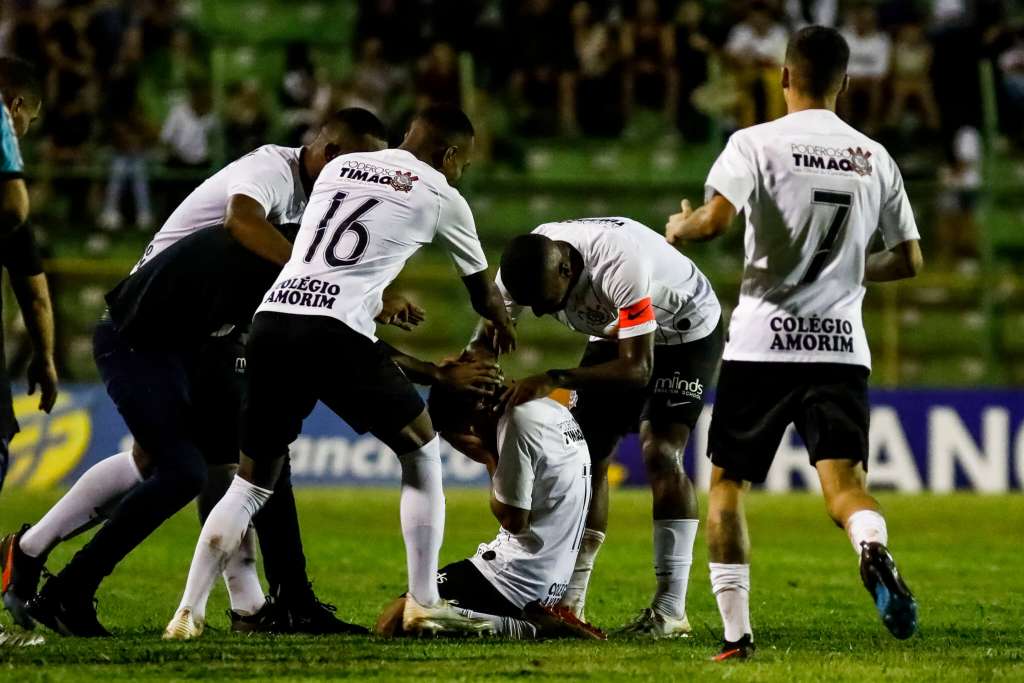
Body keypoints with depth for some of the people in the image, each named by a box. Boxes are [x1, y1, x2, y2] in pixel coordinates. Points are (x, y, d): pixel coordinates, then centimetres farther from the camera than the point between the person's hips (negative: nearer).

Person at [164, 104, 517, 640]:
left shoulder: (338, 168, 24)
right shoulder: (440, 197, 12)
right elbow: (481, 289, 28)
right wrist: (502, 327, 50)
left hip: (272, 319, 5)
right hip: (335, 332, -5)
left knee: (252, 482, 15)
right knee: (421, 452, 15)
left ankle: (188, 613, 6)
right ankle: (423, 604, 11)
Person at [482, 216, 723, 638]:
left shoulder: (620, 263, -42)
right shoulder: (524, 268, -22)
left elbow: (638, 367, -36)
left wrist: (555, 381, -41)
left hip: (685, 331, -6)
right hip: (615, 332, 6)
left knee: (660, 455, -20)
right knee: (589, 457, -2)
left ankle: (671, 608, -21)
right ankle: (569, 602, 3)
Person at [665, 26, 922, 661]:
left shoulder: (756, 143, -4)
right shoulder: (875, 157, 9)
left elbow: (714, 221, -18)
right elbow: (909, 259, 13)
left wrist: (678, 228, 5)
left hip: (763, 343, -2)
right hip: (843, 345, 2)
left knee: (727, 483, 12)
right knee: (845, 482, -6)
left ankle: (737, 632, 8)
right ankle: (875, 550, -41)